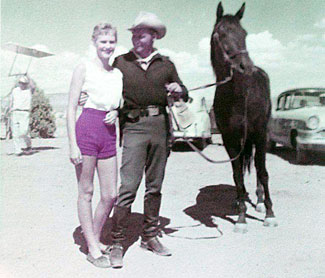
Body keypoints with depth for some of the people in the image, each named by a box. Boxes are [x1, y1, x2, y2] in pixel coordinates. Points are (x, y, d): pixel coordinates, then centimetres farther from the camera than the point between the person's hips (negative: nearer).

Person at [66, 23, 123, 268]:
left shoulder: (118, 73, 14)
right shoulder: (84, 68, 0)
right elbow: (71, 108, -3)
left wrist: (115, 113, -1)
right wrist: (73, 145, -10)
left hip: (109, 134, 5)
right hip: (86, 130, -5)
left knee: (111, 195, 6)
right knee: (86, 192, 4)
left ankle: (95, 238, 28)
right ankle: (92, 249, 13)